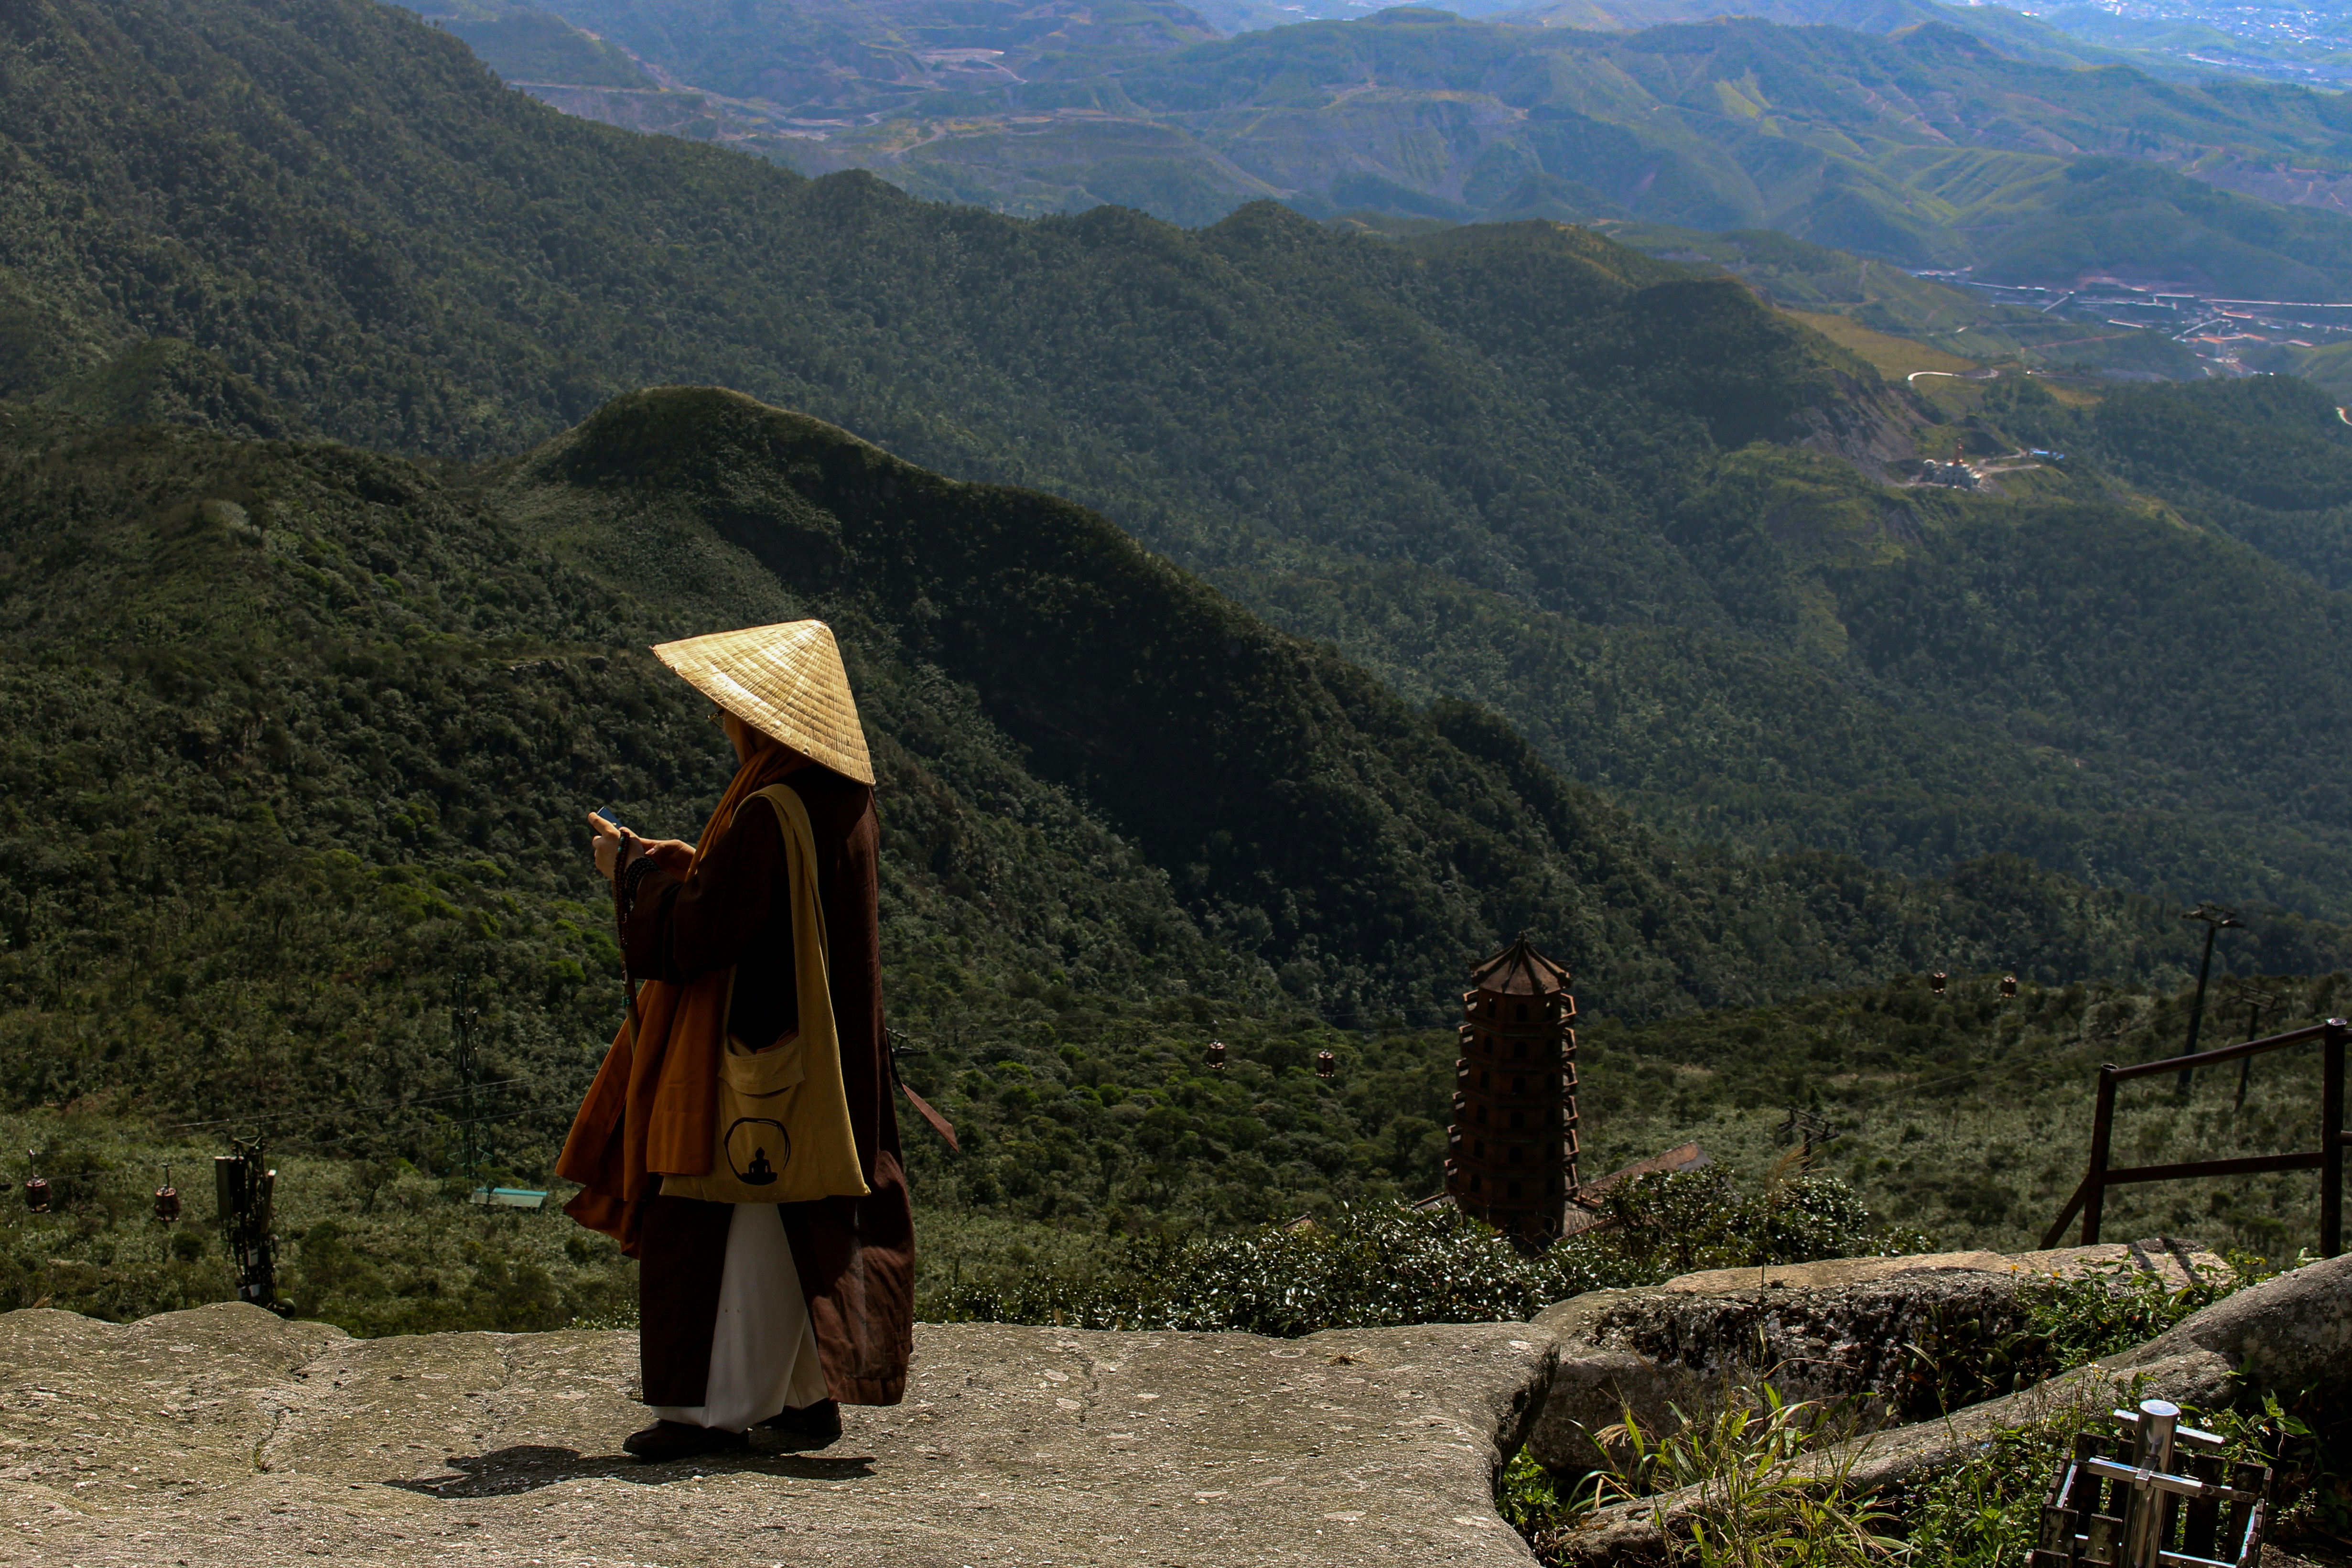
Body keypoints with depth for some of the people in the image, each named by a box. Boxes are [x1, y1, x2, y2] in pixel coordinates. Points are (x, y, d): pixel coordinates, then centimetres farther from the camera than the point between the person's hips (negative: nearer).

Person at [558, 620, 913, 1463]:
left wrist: (634, 870, -6)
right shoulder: (842, 799, 7)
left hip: (747, 1049, -9)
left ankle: (710, 1407, 4)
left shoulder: (769, 813, -22)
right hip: (817, 1052, 9)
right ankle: (810, 1392, 20)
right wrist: (692, 865, 15)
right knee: (801, 1220, 14)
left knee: (716, 1222, -1)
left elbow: (698, 935, -20)